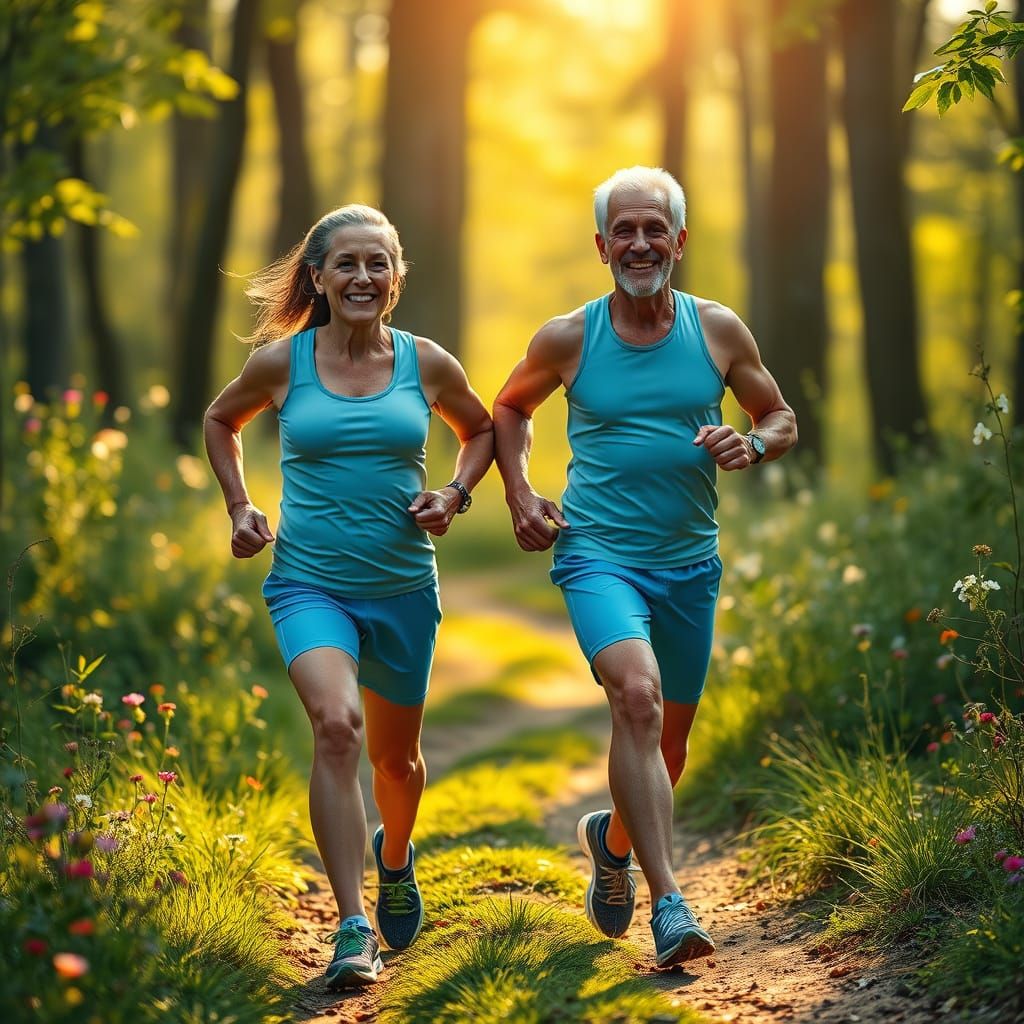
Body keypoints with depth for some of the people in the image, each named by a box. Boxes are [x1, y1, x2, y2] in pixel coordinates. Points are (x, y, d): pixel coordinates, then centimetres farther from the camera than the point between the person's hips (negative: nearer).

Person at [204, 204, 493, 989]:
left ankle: (395, 858, 52)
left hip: (403, 587, 2)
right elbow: (221, 422, 17)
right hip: (309, 582, -2)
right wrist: (240, 507, 6)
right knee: (337, 725, -27)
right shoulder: (281, 362, -3)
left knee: (395, 754, 17)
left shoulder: (427, 364, -1)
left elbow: (482, 431, 18)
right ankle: (353, 928, -25)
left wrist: (454, 496, 1)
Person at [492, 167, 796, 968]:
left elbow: (783, 419, 11)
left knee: (671, 738, 14)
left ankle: (613, 837, 47)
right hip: (597, 551, -3)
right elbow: (511, 408, 17)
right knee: (637, 692, -28)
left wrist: (750, 446, -11)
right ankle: (669, 903, -30)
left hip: (689, 563, 3)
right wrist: (519, 493, 3)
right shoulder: (568, 338, -2)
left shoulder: (718, 330, 1)